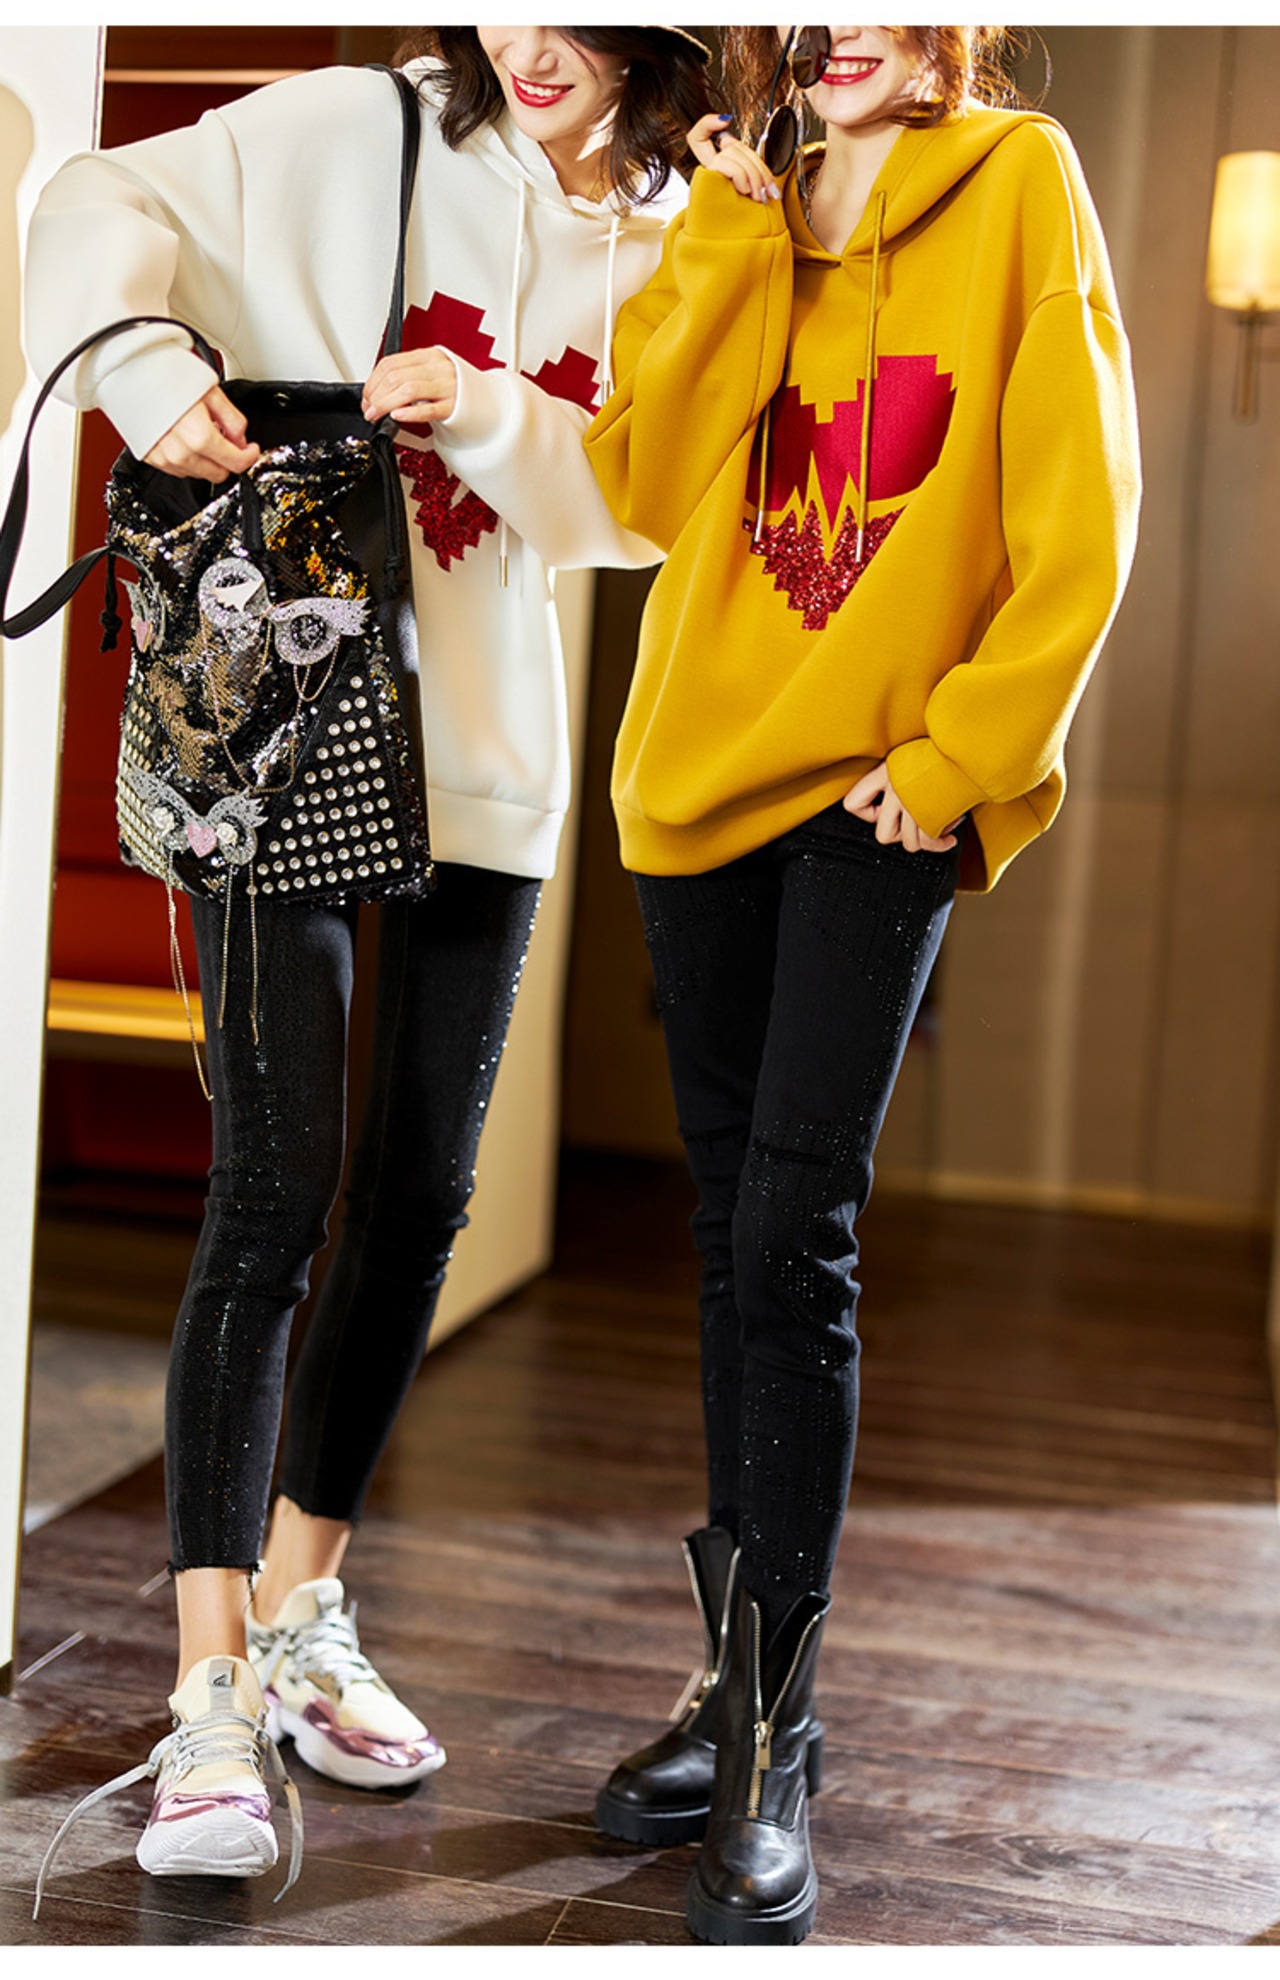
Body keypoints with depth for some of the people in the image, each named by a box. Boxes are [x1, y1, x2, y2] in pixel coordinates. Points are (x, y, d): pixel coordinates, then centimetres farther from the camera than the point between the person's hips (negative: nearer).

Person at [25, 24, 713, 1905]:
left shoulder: (662, 244, 8)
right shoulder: (350, 133, -2)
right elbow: (107, 205, -5)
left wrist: (494, 418, -17)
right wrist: (150, 368, -23)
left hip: (482, 760, 5)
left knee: (418, 1202, 8)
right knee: (276, 1192, -12)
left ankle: (302, 1611, 25)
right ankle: (214, 1698, -8)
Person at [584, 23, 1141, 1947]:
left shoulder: (1018, 184, -1)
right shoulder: (739, 220, 13)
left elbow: (1078, 524, -6)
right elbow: (653, 488, -1)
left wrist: (958, 754, -11)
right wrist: (737, 240, -7)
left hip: (880, 796, -5)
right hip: (706, 769, 5)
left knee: (793, 1237, -12)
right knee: (736, 1233, 9)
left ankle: (775, 1745, -3)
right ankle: (748, 1676, 21)